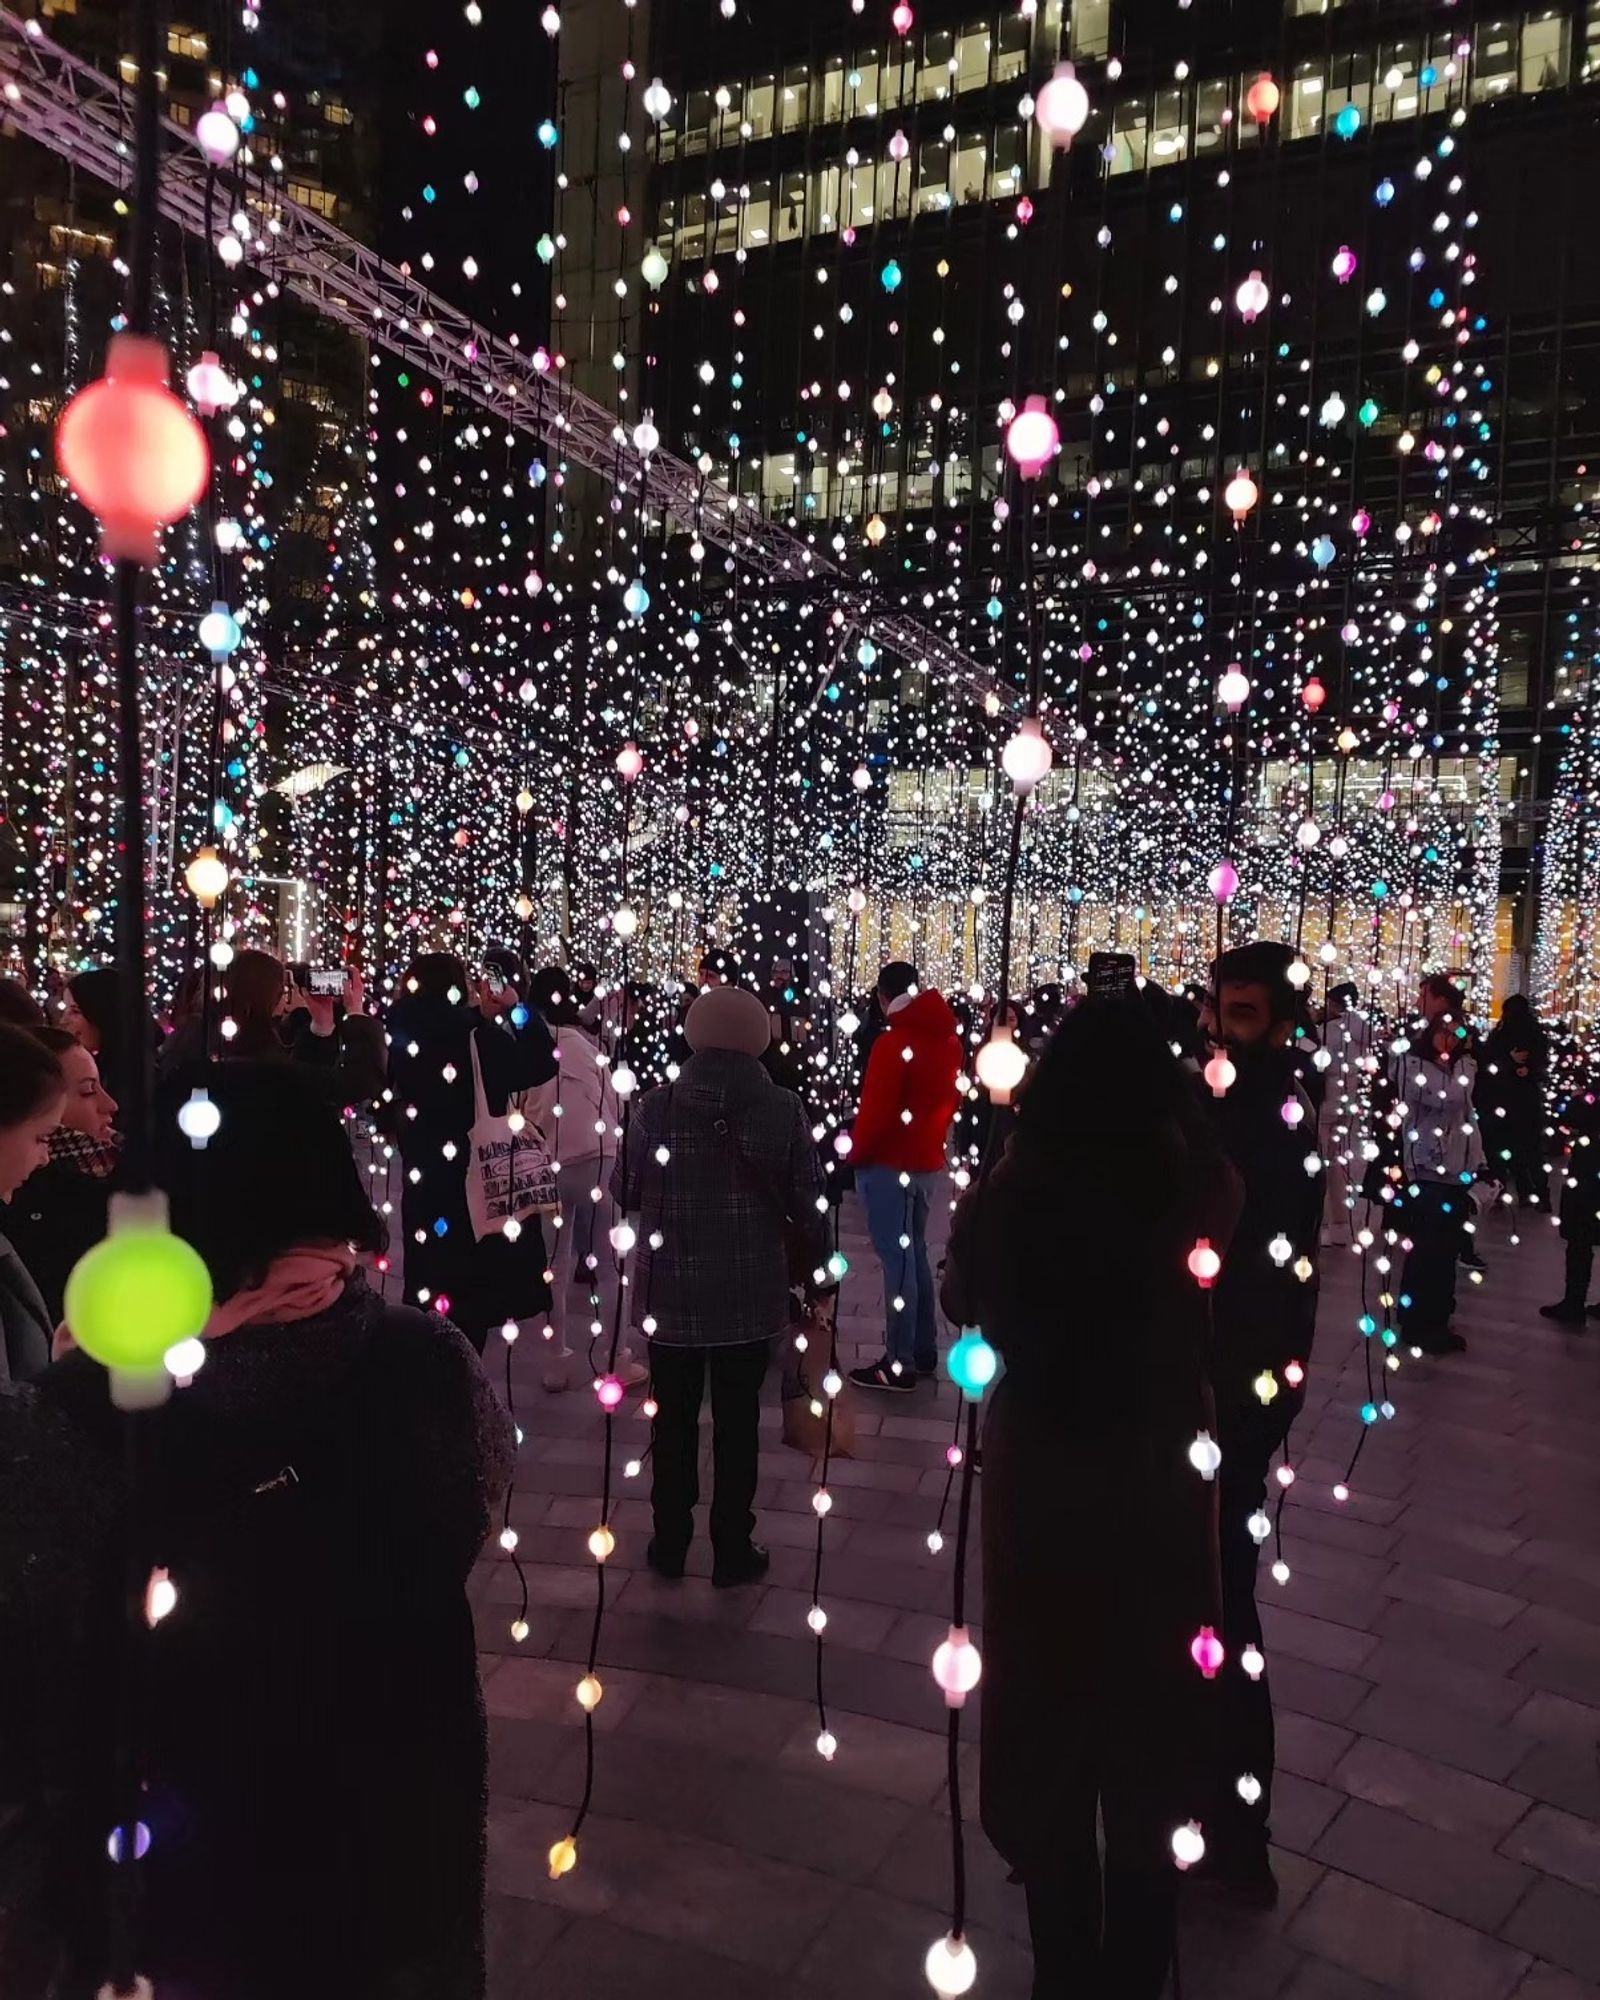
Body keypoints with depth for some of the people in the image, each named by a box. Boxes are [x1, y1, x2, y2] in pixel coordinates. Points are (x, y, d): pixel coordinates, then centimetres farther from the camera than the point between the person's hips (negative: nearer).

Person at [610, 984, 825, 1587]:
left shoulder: (656, 1105, -11)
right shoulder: (784, 1110, -10)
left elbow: (623, 1192, -2)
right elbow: (808, 1205, -6)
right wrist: (812, 1266, 10)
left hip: (670, 1290, 0)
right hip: (752, 1293, 0)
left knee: (673, 1417, 16)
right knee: (738, 1419, 13)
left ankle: (670, 1542, 28)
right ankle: (733, 1549, 22)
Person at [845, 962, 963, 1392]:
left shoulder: (893, 1042, -17)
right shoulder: (948, 1039, 8)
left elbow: (876, 1110, -19)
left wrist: (856, 1153, -5)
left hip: (889, 1164, -8)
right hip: (928, 1161, 8)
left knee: (897, 1260, -5)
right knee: (915, 1253, 17)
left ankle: (899, 1364, -2)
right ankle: (924, 1350, 23)